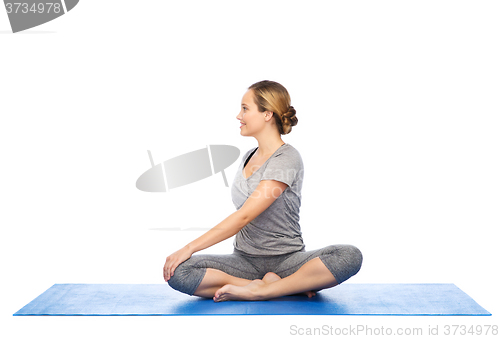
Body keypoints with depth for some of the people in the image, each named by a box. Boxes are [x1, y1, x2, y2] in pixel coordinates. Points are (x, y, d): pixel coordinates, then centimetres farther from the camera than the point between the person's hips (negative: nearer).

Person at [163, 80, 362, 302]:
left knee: (350, 256, -31)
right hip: (245, 259, 6)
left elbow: (244, 216, -19)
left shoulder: (287, 159, -11)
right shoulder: (248, 157, 13)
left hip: (286, 259, -6)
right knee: (176, 272, -22)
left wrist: (190, 247, -19)